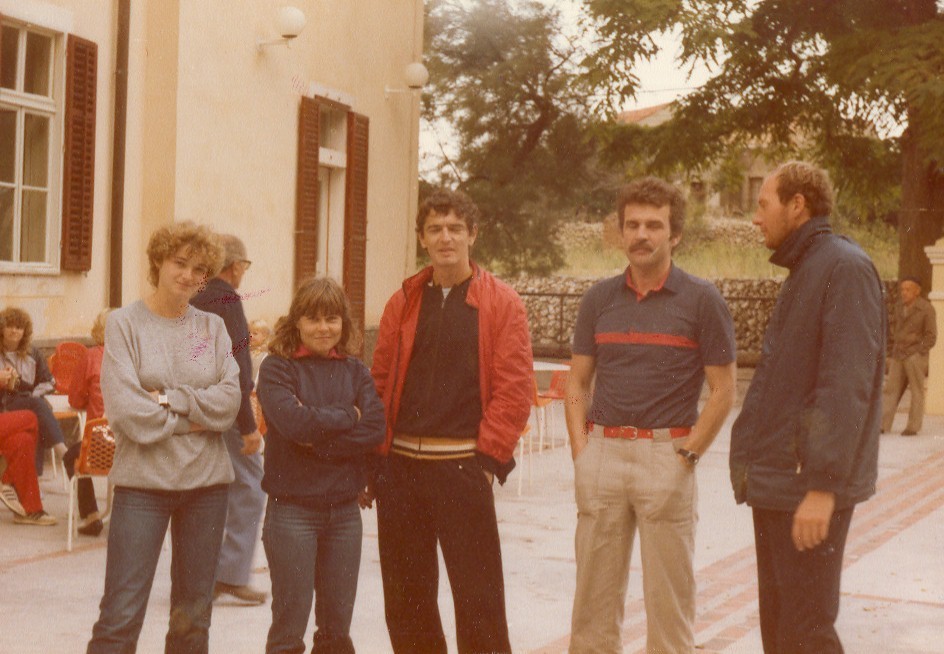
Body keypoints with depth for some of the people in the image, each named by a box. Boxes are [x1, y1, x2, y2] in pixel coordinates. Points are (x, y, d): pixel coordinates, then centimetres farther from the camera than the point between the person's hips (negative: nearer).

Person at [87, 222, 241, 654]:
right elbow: (124, 408, -13)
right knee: (121, 614, -5)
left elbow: (229, 400, -5)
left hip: (207, 480, 4)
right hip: (143, 480, -4)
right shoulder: (124, 323, -2)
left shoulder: (213, 327, 7)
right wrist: (191, 420, -8)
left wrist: (170, 399, -14)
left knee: (194, 614, 12)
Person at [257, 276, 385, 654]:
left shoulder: (355, 371, 7)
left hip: (344, 510, 4)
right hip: (292, 508, -4)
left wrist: (317, 439, -15)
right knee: (290, 622, 2)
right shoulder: (277, 368, -4)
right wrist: (347, 415, -9)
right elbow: (293, 422, -21)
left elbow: (375, 430, -7)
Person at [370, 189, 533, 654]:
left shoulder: (502, 304, 0)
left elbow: (514, 389, -5)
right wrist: (375, 458, 5)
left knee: (478, 593, -1)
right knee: (404, 592, 11)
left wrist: (489, 457, -11)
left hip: (462, 466, -4)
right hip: (401, 465, 4)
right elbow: (380, 383, 11)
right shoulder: (403, 302, 11)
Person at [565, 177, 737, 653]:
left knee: (669, 594, 4)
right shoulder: (599, 299, 9)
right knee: (594, 592, 9)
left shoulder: (701, 300, -1)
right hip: (602, 451, 3)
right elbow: (578, 383, 13)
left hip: (667, 455, -3)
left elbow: (723, 391, -1)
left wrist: (686, 454, -9)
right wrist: (581, 450, 1)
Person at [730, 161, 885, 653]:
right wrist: (753, 462, 17)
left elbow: (846, 386, -21)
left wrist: (823, 484, -24)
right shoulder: (802, 272, 18)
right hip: (775, 483, 10)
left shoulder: (845, 268, -13)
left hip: (809, 484, -10)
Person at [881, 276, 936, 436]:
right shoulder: (899, 306, 11)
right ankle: (883, 424, -2)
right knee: (892, 389, 0)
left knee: (917, 391, 1)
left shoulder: (926, 309, -6)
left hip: (916, 356, -5)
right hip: (898, 356, 5)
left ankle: (913, 427, 6)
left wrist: (915, 352, -13)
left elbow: (931, 337, -6)